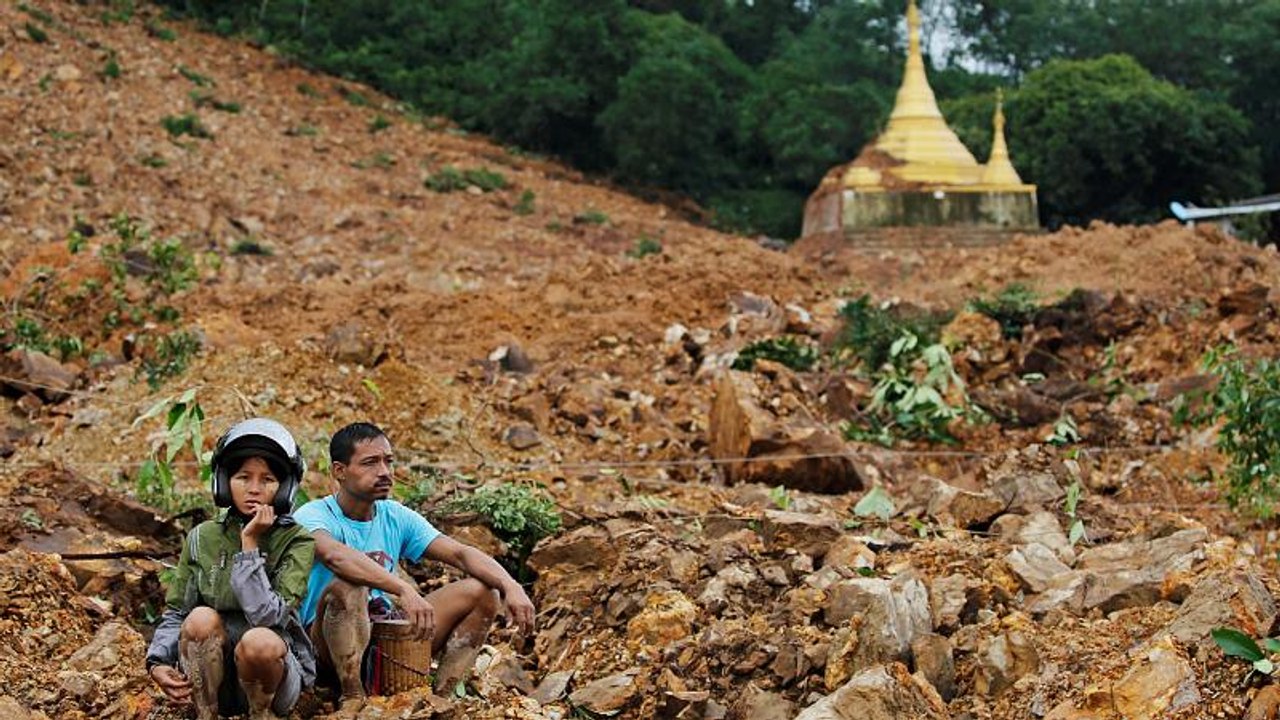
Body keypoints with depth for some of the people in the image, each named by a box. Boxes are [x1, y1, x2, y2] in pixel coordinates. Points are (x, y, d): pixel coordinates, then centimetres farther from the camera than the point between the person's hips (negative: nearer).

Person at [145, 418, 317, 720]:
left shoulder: (297, 542, -7)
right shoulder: (202, 538, 4)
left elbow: (268, 617, -21)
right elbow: (175, 612, 5)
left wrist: (250, 545, -20)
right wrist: (157, 662, -13)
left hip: (274, 664, -2)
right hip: (212, 676, 2)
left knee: (258, 641, -35)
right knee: (202, 618, -28)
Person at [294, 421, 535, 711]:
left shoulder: (397, 517, 8)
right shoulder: (313, 515, -10)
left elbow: (460, 553, -3)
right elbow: (334, 555, -34)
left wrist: (510, 586, -22)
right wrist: (405, 590, -45)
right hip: (327, 643, -6)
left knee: (482, 591, -5)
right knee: (348, 585, -37)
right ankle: (353, 700, -23)